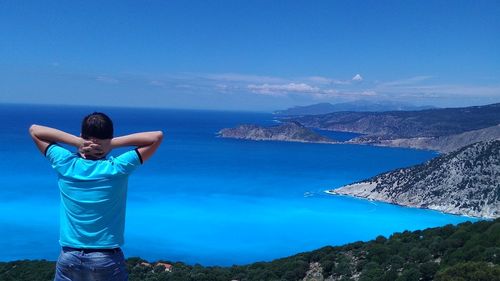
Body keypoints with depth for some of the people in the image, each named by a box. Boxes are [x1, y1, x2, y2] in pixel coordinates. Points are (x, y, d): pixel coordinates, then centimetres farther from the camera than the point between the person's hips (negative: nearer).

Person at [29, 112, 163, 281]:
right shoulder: (118, 168, -14)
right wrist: (114, 143, -14)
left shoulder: (65, 164, -8)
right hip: (107, 259, -2)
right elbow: (157, 136, -10)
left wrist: (76, 141, -8)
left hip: (69, 257, 2)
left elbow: (34, 130, 5)